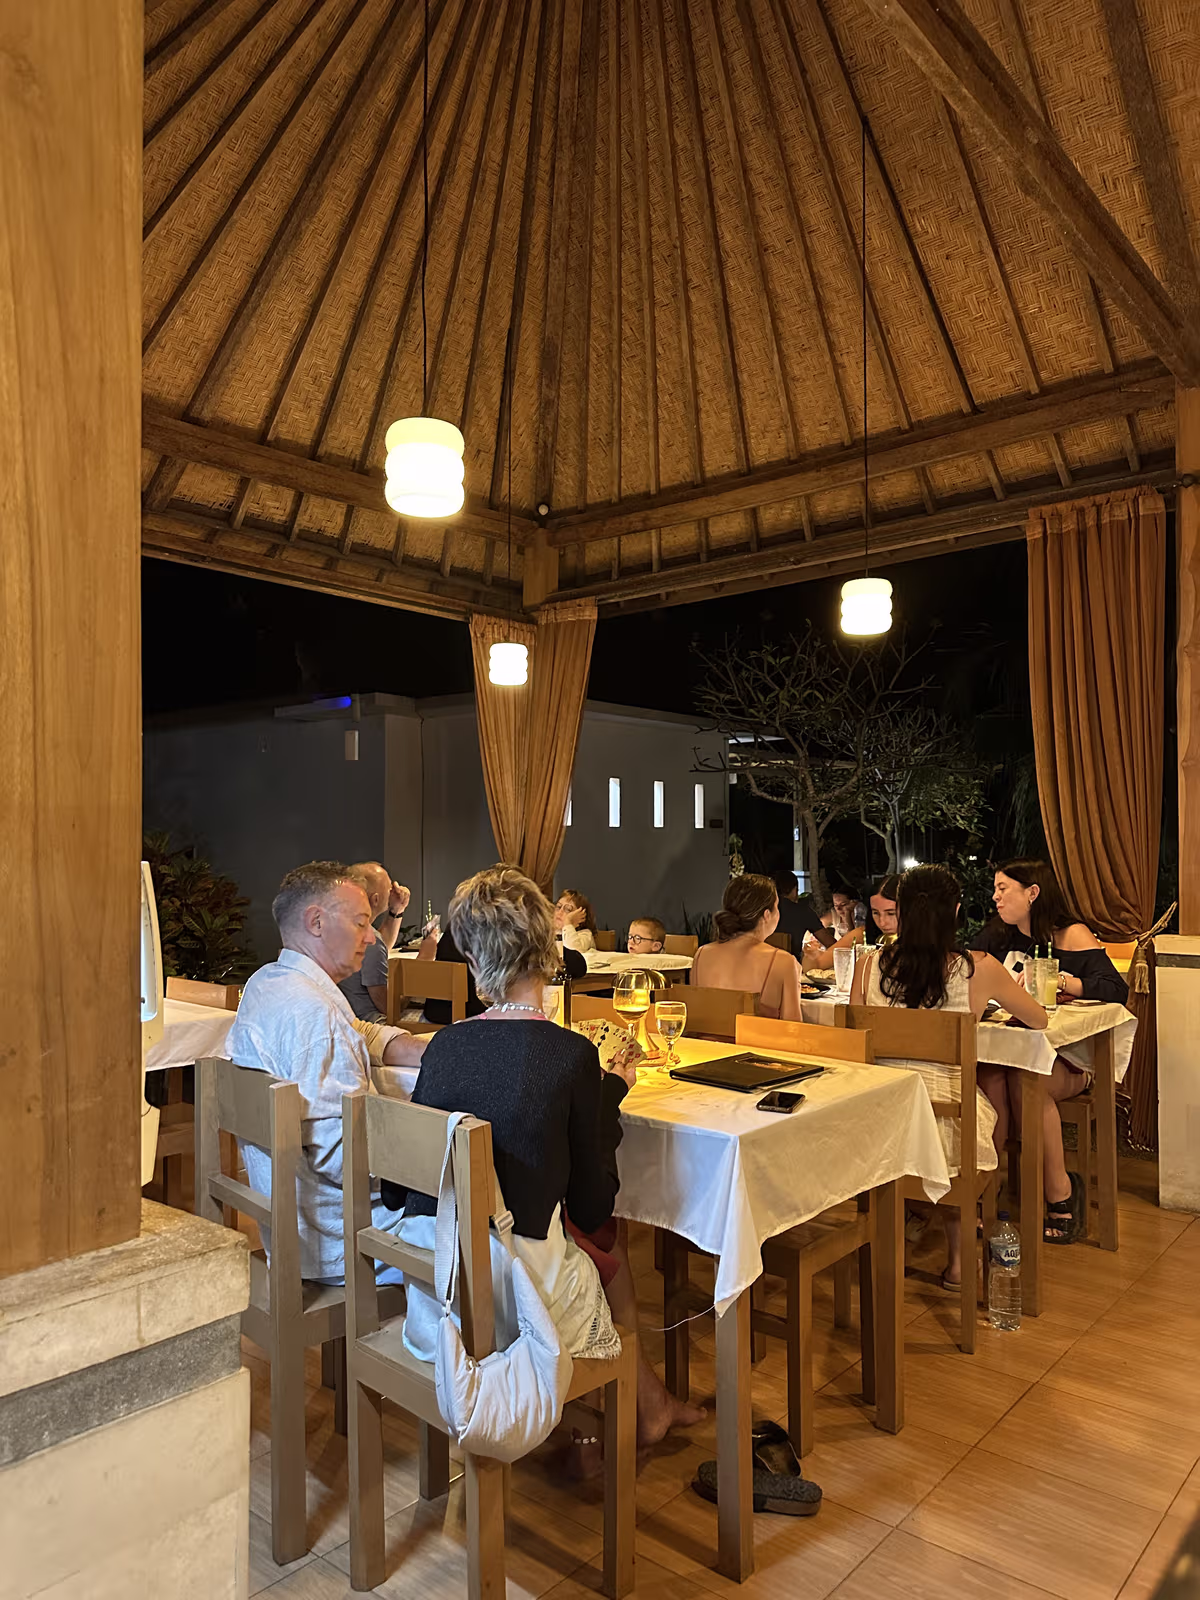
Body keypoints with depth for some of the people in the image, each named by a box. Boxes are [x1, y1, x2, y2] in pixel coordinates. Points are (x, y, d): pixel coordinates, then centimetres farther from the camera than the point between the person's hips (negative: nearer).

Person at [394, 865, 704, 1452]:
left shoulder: (445, 1044, -2)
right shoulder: (572, 1054, -15)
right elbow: (591, 1205, -6)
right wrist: (612, 1093, 5)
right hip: (513, 1292, -5)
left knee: (600, 1237, 26)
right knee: (609, 1238, 25)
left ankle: (648, 1401, 43)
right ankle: (642, 1403, 44)